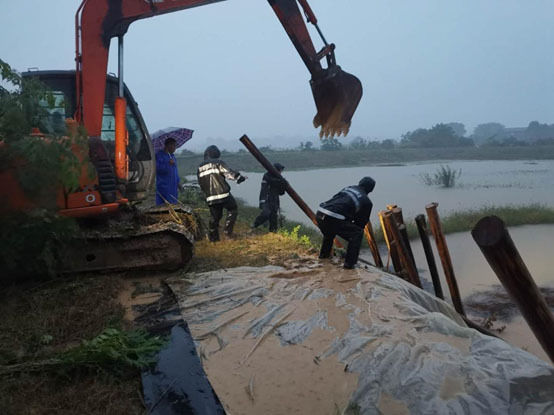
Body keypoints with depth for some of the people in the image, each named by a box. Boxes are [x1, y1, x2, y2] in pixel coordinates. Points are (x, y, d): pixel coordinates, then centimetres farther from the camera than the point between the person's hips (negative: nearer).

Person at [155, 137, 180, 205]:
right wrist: (168, 164, -26)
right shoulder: (159, 155, -5)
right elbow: (157, 168, -18)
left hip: (173, 186, 8)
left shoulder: (172, 156, 18)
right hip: (163, 186, -8)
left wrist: (177, 182, 19)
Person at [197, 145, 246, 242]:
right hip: (223, 194, -5)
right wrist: (239, 176, -10)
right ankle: (228, 230, 4)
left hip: (210, 198, 5)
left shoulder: (200, 168, 13)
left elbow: (201, 184, 18)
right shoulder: (218, 163, -4)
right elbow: (229, 172, -17)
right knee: (232, 209, 13)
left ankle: (213, 237, 17)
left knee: (214, 216, 15)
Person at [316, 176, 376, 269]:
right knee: (357, 233, 13)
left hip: (319, 214, 6)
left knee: (329, 232, 38)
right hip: (333, 219, -6)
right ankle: (349, 263, 11)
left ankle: (324, 254, 54)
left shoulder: (348, 188, 24)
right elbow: (362, 221, 17)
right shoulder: (367, 202, 10)